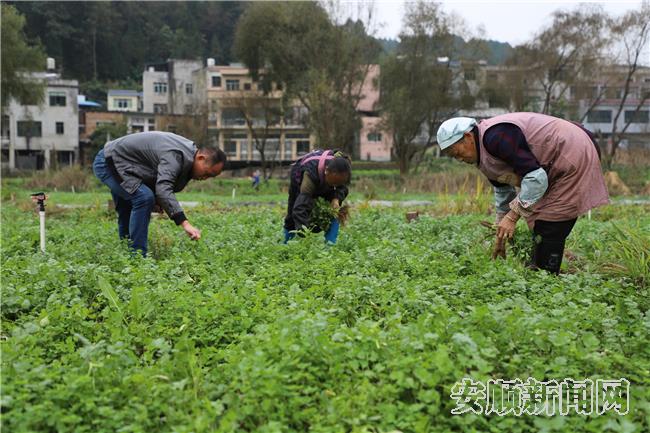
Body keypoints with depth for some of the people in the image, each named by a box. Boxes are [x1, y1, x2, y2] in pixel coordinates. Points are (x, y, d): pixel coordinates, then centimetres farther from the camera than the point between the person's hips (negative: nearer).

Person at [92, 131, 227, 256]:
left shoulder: (188, 149, 2)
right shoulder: (174, 155, -30)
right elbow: (163, 189, -44)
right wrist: (185, 223, -50)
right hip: (109, 162, -10)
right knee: (144, 198, -24)